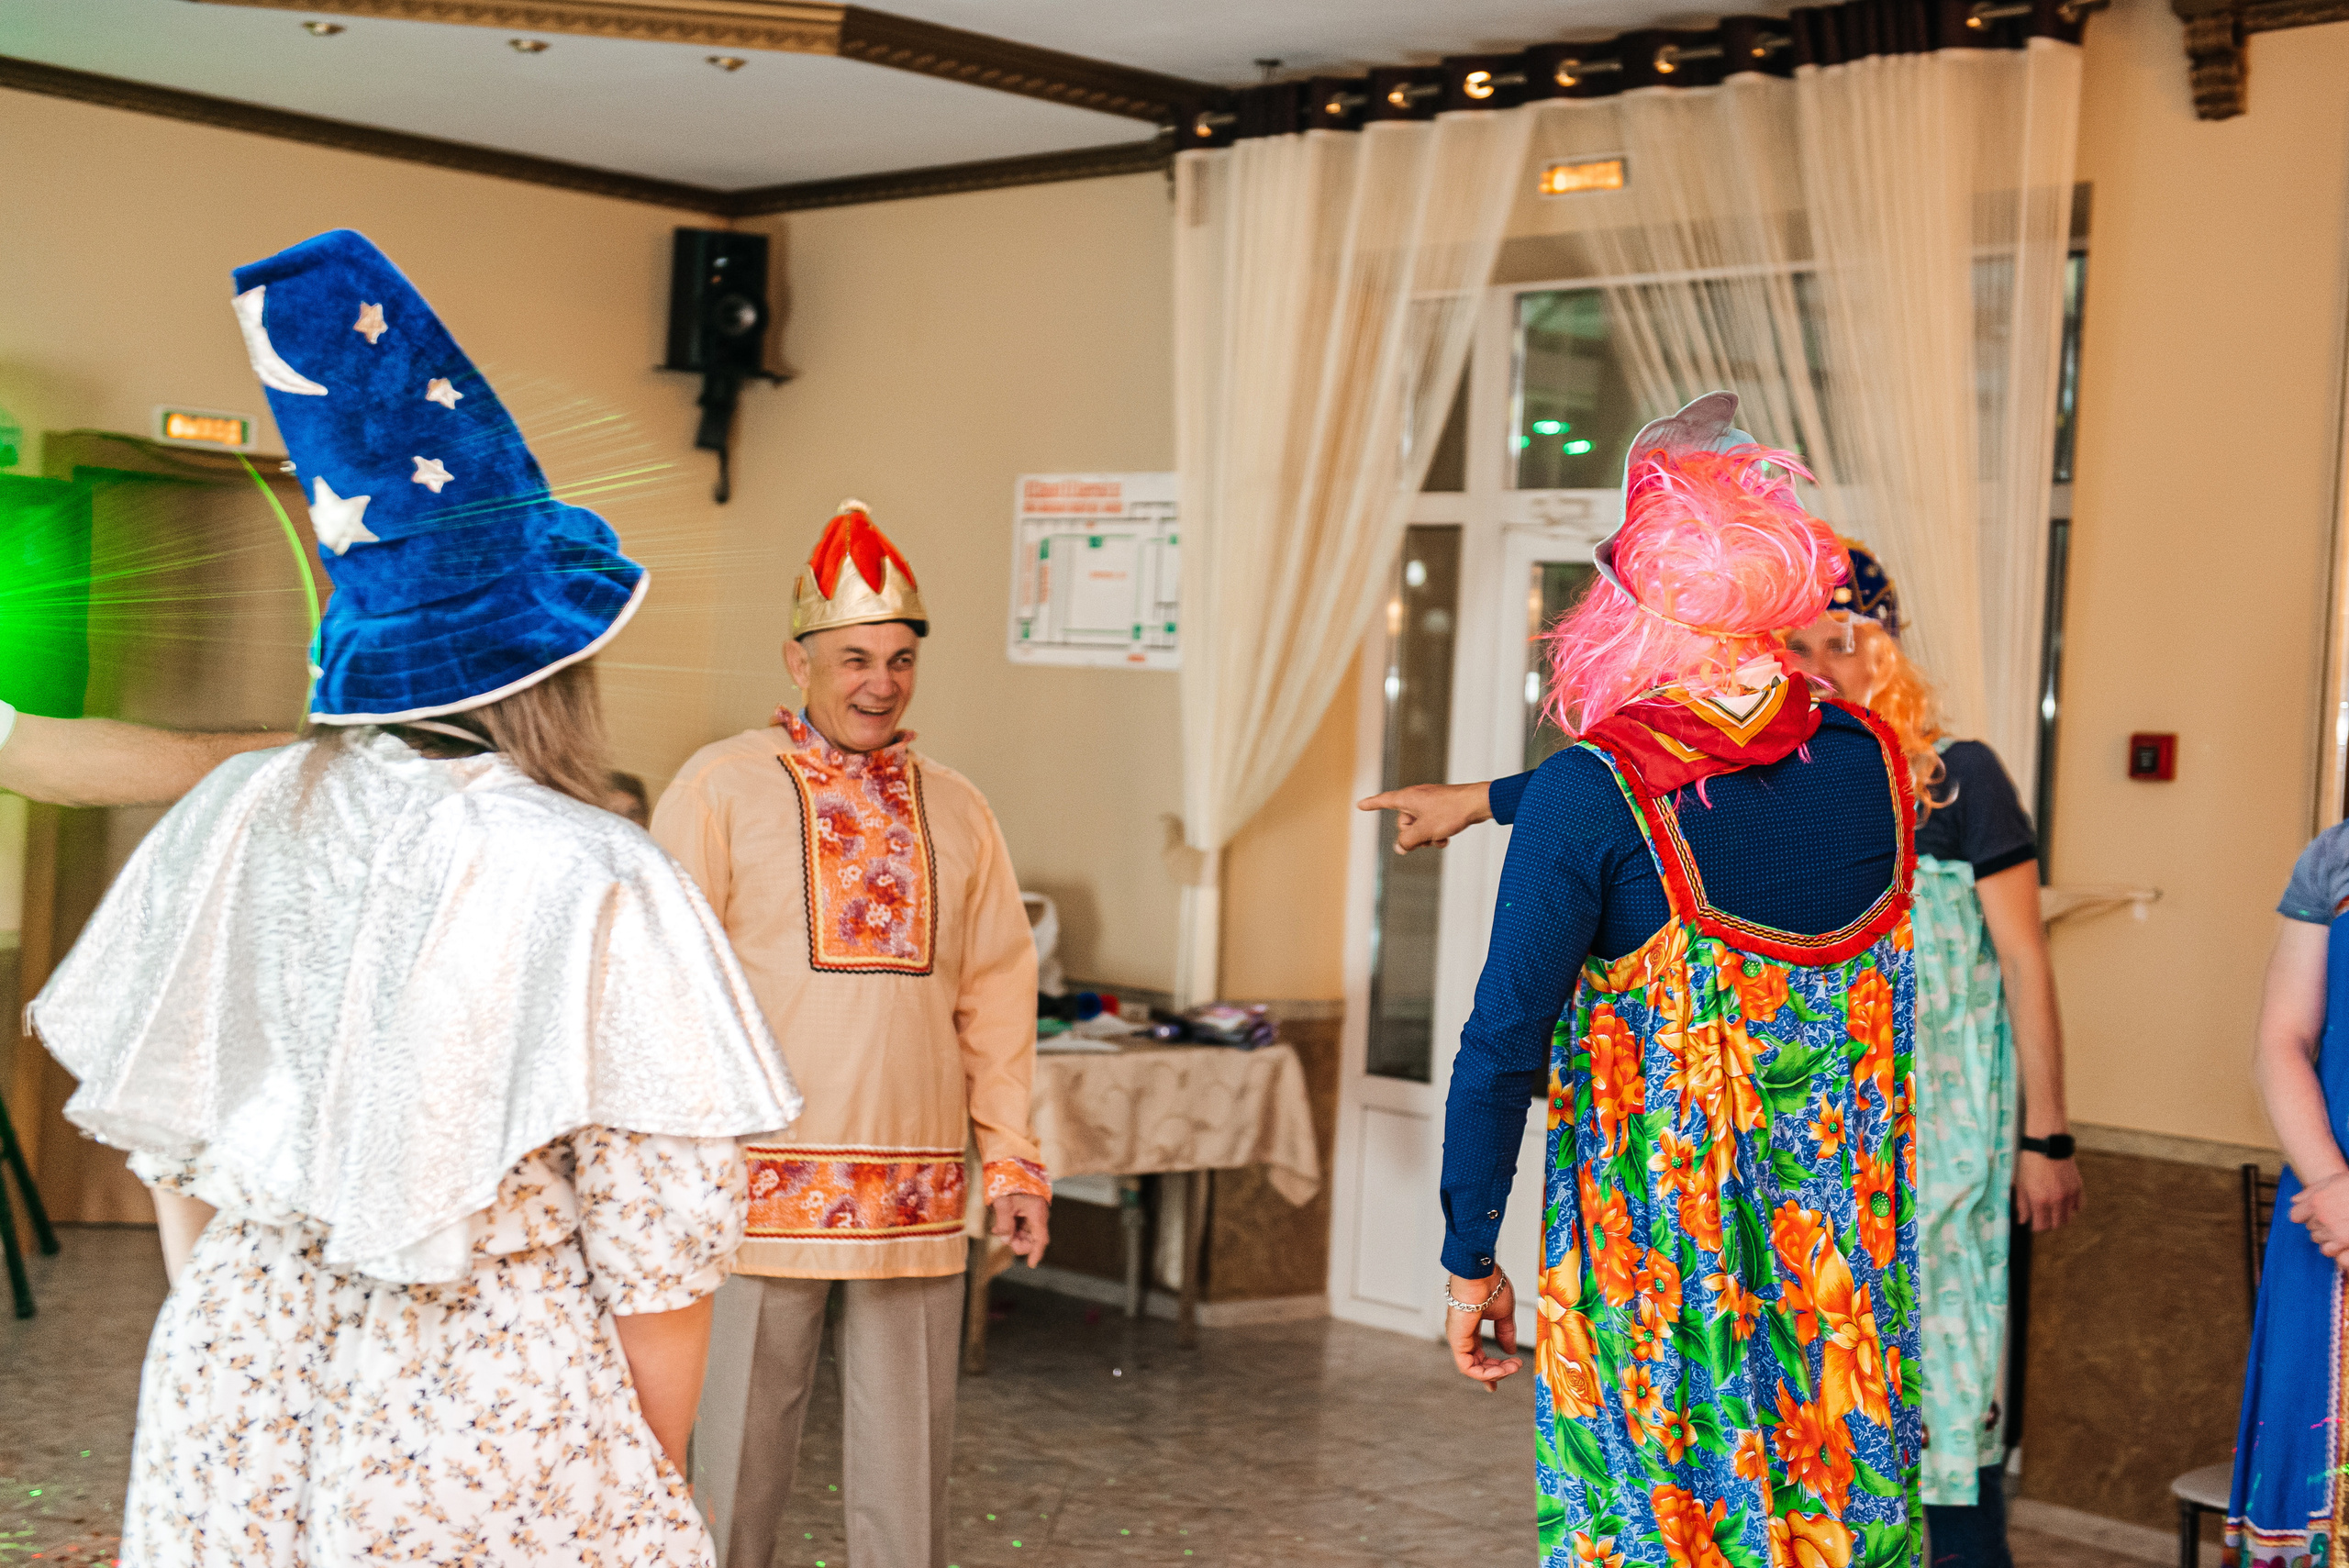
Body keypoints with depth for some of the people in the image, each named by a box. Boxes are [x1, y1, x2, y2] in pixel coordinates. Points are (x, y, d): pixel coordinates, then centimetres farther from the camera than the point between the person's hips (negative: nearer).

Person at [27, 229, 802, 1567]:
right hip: (492, 1422, -4)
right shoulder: (605, 892, -18)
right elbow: (660, 1256, -15)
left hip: (232, 1397, 5)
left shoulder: (231, 822, -3)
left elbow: (161, 1133, 7)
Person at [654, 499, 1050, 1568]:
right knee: (740, 1448, 5)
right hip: (765, 1182, -3)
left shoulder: (957, 810, 12)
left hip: (917, 1191, 3)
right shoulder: (722, 786, 0)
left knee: (908, 1457, 9)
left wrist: (1012, 1157, 10)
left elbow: (996, 997, 15)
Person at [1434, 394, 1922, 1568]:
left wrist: (1470, 1257, -5)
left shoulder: (1595, 794, -16)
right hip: (1848, 1250, 5)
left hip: (1654, 1243, -4)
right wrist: (1486, 799, 26)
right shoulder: (1869, 762, -1)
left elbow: (1505, 1043, -14)